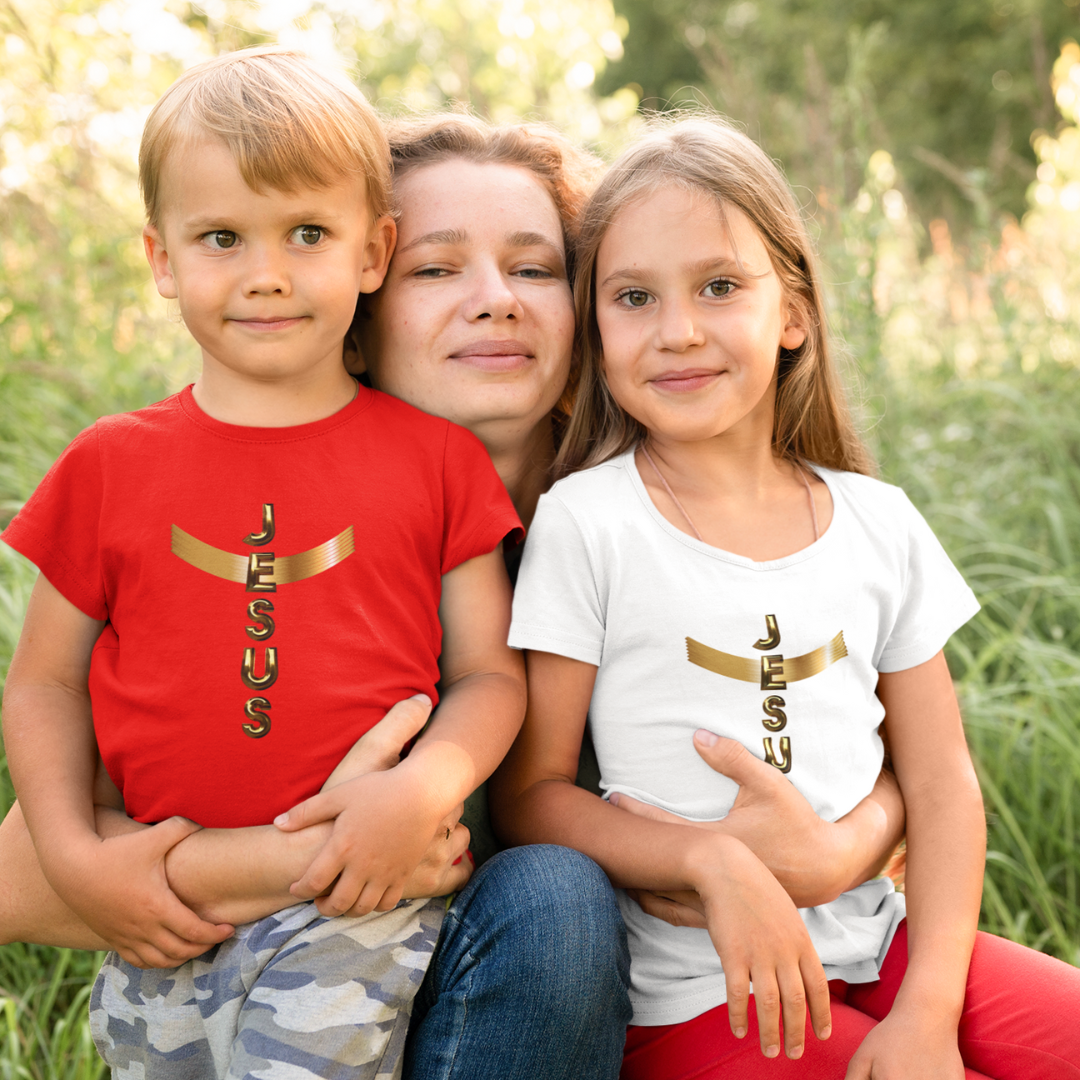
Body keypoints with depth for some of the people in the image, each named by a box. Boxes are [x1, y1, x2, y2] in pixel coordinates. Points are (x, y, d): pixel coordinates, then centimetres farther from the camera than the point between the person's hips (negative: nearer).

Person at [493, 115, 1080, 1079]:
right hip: (700, 996, -4)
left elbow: (940, 782, 4)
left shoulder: (879, 522, 4)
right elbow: (530, 796, -7)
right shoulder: (584, 523, -7)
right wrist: (713, 858, -22)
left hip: (876, 940, 4)